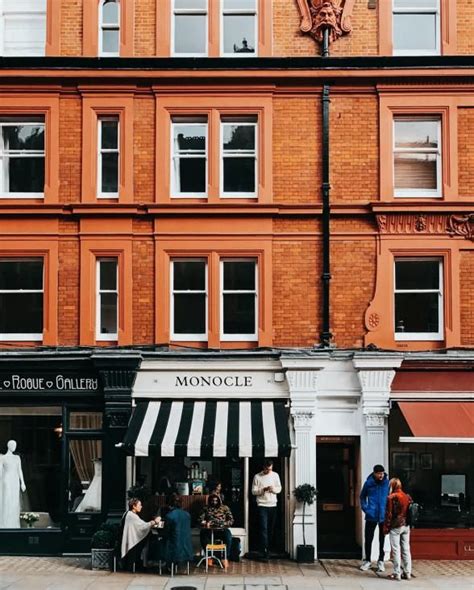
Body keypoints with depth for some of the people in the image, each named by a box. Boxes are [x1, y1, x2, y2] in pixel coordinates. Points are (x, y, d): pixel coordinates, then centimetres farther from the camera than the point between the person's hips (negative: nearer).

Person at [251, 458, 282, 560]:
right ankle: (265, 552, -13)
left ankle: (268, 548, 23)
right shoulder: (257, 477, -4)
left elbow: (279, 489, 8)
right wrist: (263, 489, -19)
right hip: (262, 506, -4)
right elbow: (253, 491, -4)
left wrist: (273, 489, -13)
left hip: (273, 505, 4)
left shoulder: (275, 475, 6)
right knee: (264, 529, -10)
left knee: (270, 529, 9)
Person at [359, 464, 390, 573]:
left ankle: (381, 561, 19)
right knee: (368, 539, 5)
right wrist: (365, 508, 1)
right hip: (371, 516, 0)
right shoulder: (368, 483, -2)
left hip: (384, 516, 0)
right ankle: (367, 561, 19)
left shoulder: (387, 483, -3)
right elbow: (362, 496, 12)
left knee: (383, 539, 6)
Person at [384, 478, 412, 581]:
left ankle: (397, 574, -1)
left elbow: (388, 514, -11)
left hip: (395, 527, -6)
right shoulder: (407, 497, 6)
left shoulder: (391, 497, -12)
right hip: (406, 526, 6)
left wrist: (386, 527, -3)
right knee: (406, 549, 10)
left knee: (396, 550, -1)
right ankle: (407, 573, 13)